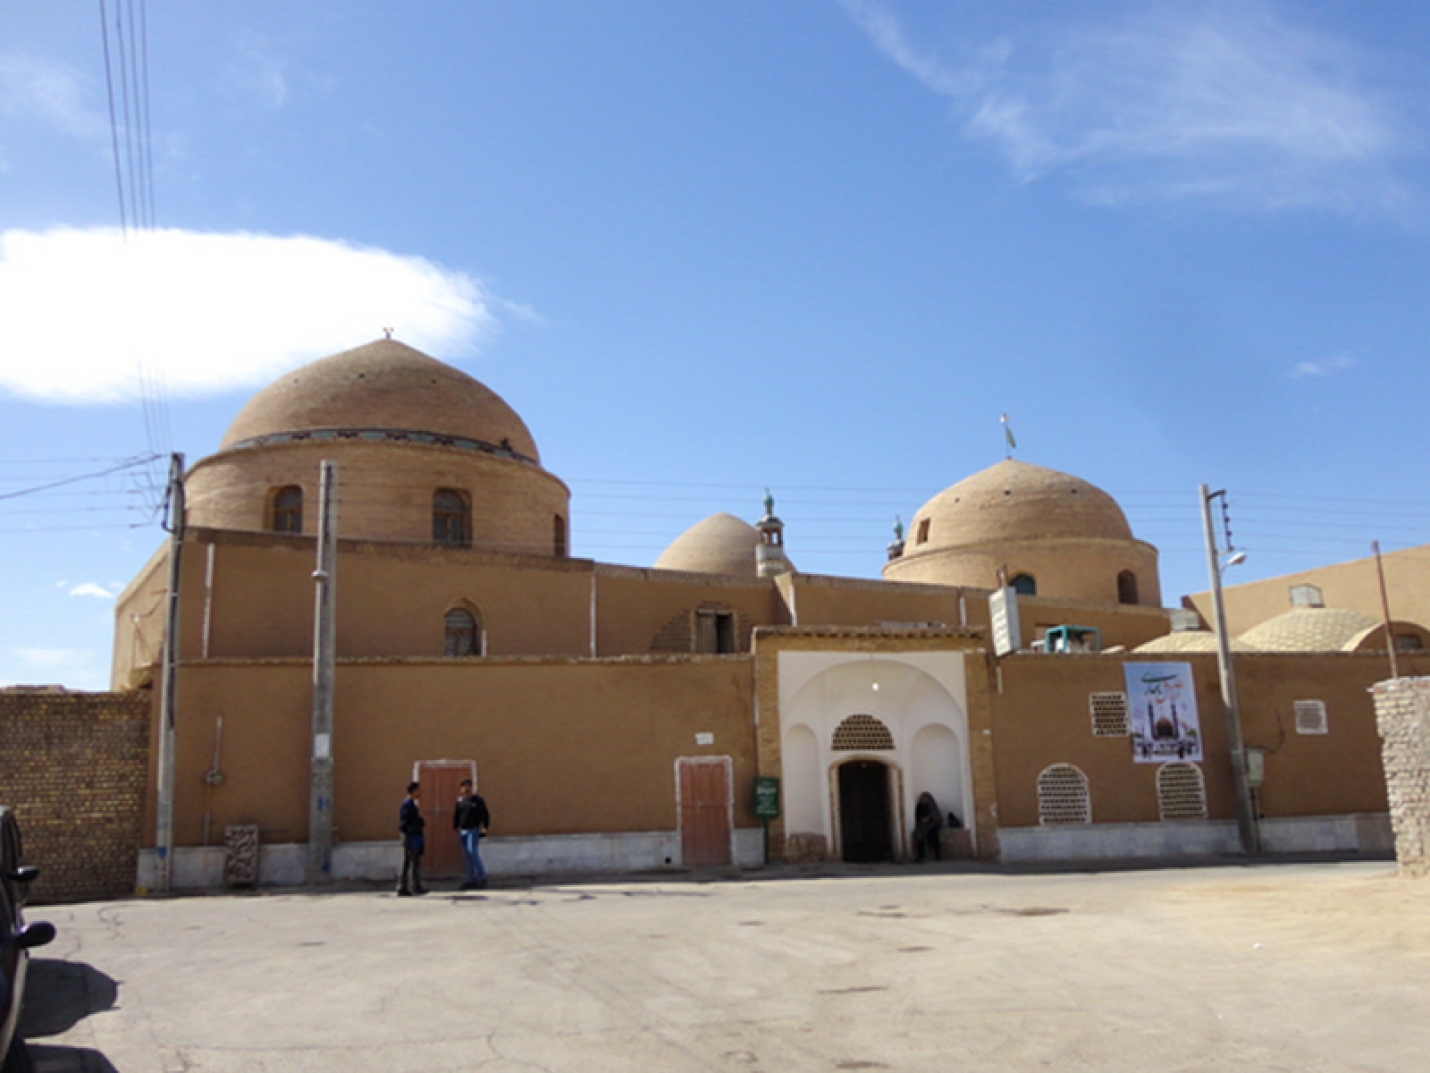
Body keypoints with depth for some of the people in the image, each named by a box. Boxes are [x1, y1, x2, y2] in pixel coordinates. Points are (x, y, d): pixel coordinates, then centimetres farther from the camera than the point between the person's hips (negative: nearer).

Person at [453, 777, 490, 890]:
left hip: (474, 830, -6)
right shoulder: (460, 801, 10)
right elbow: (456, 815, 16)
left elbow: (485, 814, -6)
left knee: (472, 852, -18)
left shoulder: (477, 800, -3)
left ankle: (482, 876, -11)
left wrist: (484, 828, -14)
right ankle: (472, 880, 10)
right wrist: (456, 828, 10)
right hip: (463, 831, 6)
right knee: (467, 855, 6)